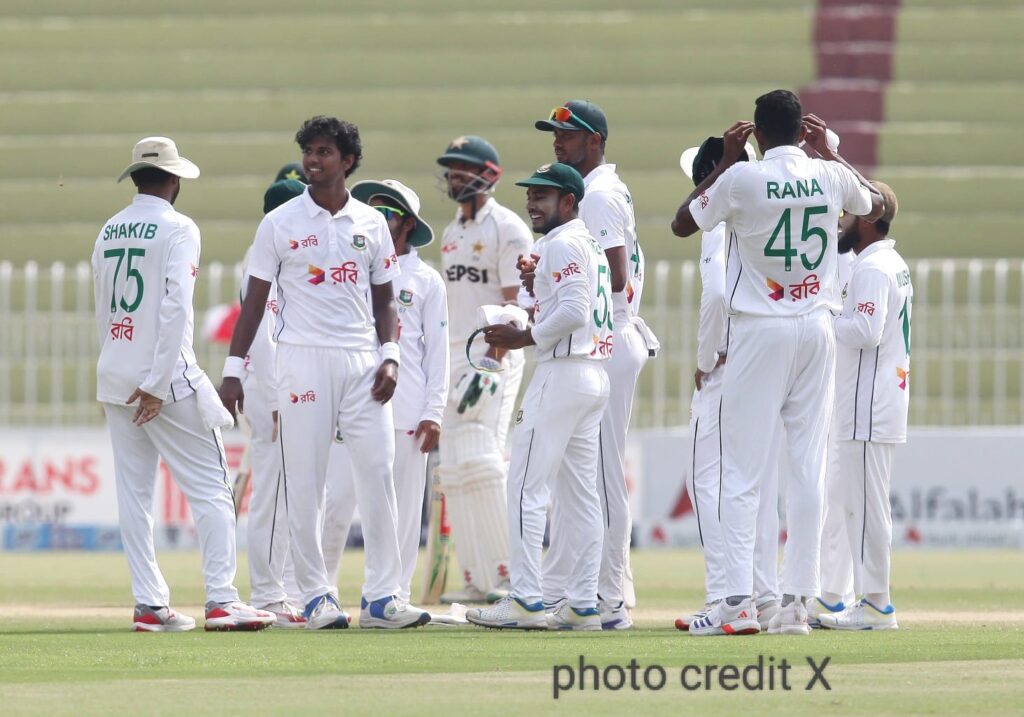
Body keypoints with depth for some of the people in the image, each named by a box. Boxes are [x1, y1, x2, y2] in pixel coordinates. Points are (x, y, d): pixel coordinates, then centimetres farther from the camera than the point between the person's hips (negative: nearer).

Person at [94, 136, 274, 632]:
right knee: (210, 489, -3)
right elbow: (175, 308, -17)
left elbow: (102, 311, 15)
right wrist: (157, 385, -17)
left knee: (134, 493, 7)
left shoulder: (108, 232, 12)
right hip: (165, 376, -7)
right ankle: (220, 601, -11)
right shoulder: (177, 228, -8)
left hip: (113, 377, 7)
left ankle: (149, 605, 5)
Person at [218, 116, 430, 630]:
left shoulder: (371, 223, 10)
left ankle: (381, 596, 0)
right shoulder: (280, 223, 2)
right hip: (302, 359, -2)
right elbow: (255, 299, 3)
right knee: (304, 481, -3)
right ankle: (316, 597, 3)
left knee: (378, 474, -3)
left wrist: (389, 356, 0)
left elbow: (383, 299, 15)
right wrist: (233, 369, -2)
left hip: (362, 362, 3)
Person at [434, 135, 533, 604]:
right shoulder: (451, 234, 18)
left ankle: (509, 573, -14)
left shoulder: (508, 229, -8)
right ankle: (477, 580, 7)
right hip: (453, 357, 9)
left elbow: (516, 305, -14)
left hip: (494, 356, -9)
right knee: (454, 470, 4)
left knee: (481, 460, -17)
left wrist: (491, 362, -22)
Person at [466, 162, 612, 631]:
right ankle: (583, 605, 7)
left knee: (527, 487, -8)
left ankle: (526, 600, -11)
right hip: (596, 376, 10)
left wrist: (522, 338, -13)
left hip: (562, 374, -10)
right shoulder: (591, 245, 20)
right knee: (580, 493, 9)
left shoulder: (561, 244, -11)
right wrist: (536, 284, 15)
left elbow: (573, 313, -21)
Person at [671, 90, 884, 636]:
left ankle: (738, 602, -11)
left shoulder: (742, 179, -11)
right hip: (816, 330, 4)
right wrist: (829, 152, 26)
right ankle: (797, 601, 3)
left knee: (743, 472, -3)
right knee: (809, 466, 5)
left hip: (760, 330, -4)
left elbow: (681, 224, 4)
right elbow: (875, 205, 24)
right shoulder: (829, 176, 1)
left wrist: (726, 160, 7)